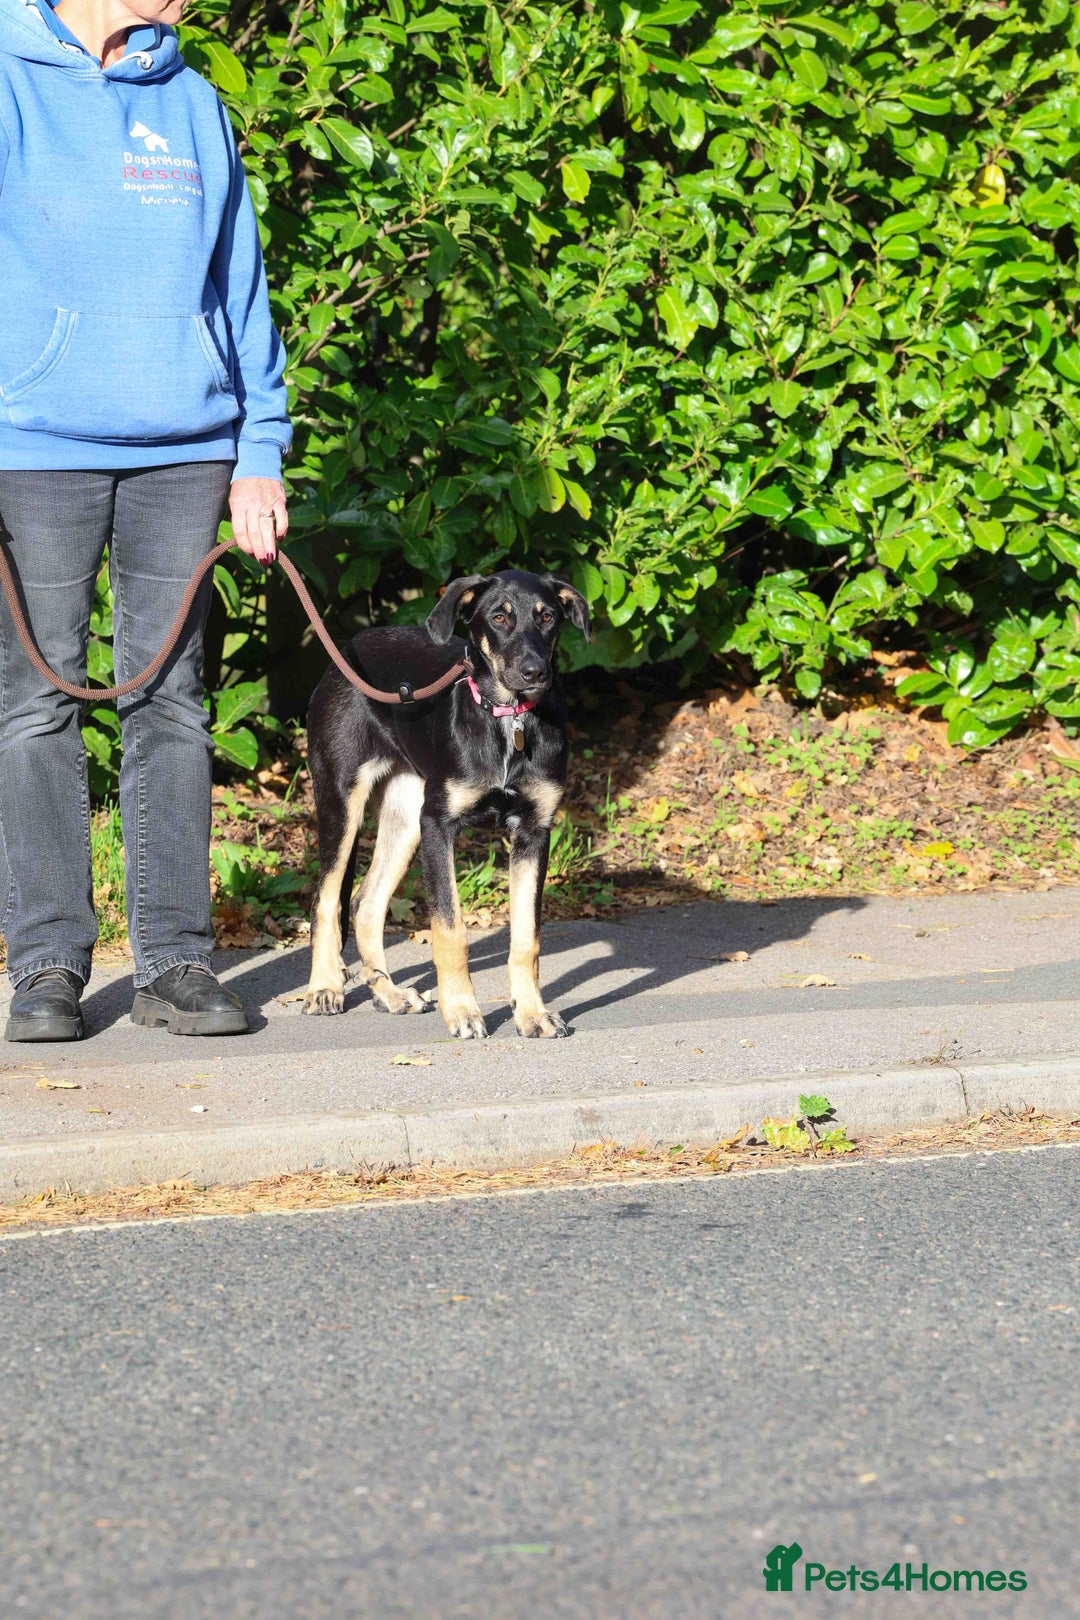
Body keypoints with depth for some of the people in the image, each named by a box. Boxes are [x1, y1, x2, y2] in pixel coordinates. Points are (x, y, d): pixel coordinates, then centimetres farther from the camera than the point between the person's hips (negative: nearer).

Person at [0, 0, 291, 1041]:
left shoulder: (193, 107, 12)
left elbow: (239, 286, 15)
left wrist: (260, 451, 10)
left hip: (185, 452, 4)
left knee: (170, 703, 5)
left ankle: (175, 959, 8)